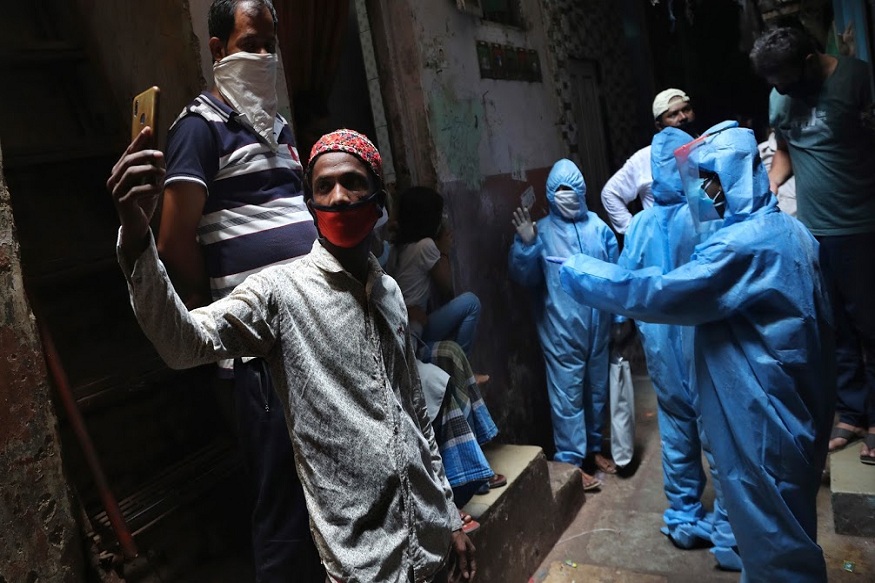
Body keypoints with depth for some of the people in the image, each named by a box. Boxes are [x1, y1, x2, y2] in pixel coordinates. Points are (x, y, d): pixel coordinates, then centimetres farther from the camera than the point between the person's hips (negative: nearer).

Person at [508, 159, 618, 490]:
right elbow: (523, 277, -11)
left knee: (597, 390, 17)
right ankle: (570, 461, 14)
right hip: (562, 329, -4)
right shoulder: (543, 231, -6)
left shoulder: (598, 226, 5)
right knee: (567, 396, 1)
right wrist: (524, 244, -26)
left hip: (598, 324, 5)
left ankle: (593, 448, 34)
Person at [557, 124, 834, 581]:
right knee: (786, 522, 25)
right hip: (793, 404, 10)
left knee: (771, 531, 6)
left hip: (765, 415, -10)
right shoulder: (787, 228, 7)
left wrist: (579, 272, -17)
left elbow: (663, 294, -27)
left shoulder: (743, 245, -24)